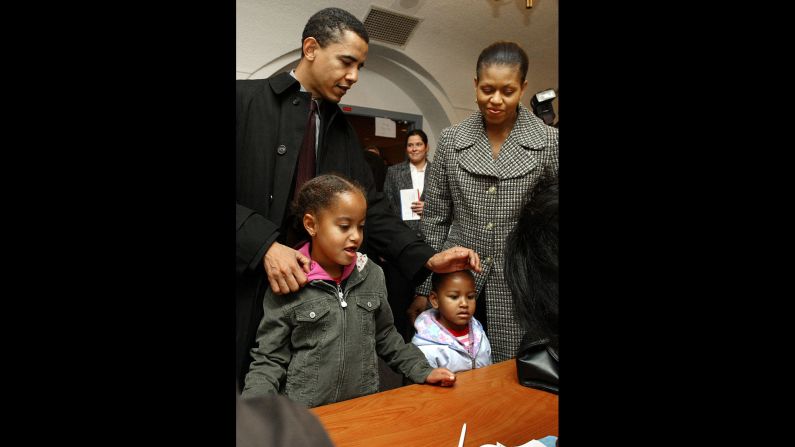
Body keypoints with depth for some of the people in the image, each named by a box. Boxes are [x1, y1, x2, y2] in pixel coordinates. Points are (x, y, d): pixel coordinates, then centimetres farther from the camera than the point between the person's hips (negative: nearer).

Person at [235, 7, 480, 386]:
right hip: (247, 286, -4)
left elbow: (370, 207, 8)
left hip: (314, 288, 5)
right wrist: (264, 246, -21)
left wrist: (427, 258, -4)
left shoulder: (342, 129, 13)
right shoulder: (245, 99, -3)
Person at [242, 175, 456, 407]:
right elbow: (270, 359, -4)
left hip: (365, 406, 2)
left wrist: (423, 372, 6)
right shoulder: (288, 284, -9)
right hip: (304, 414, -1)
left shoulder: (372, 275, 2)